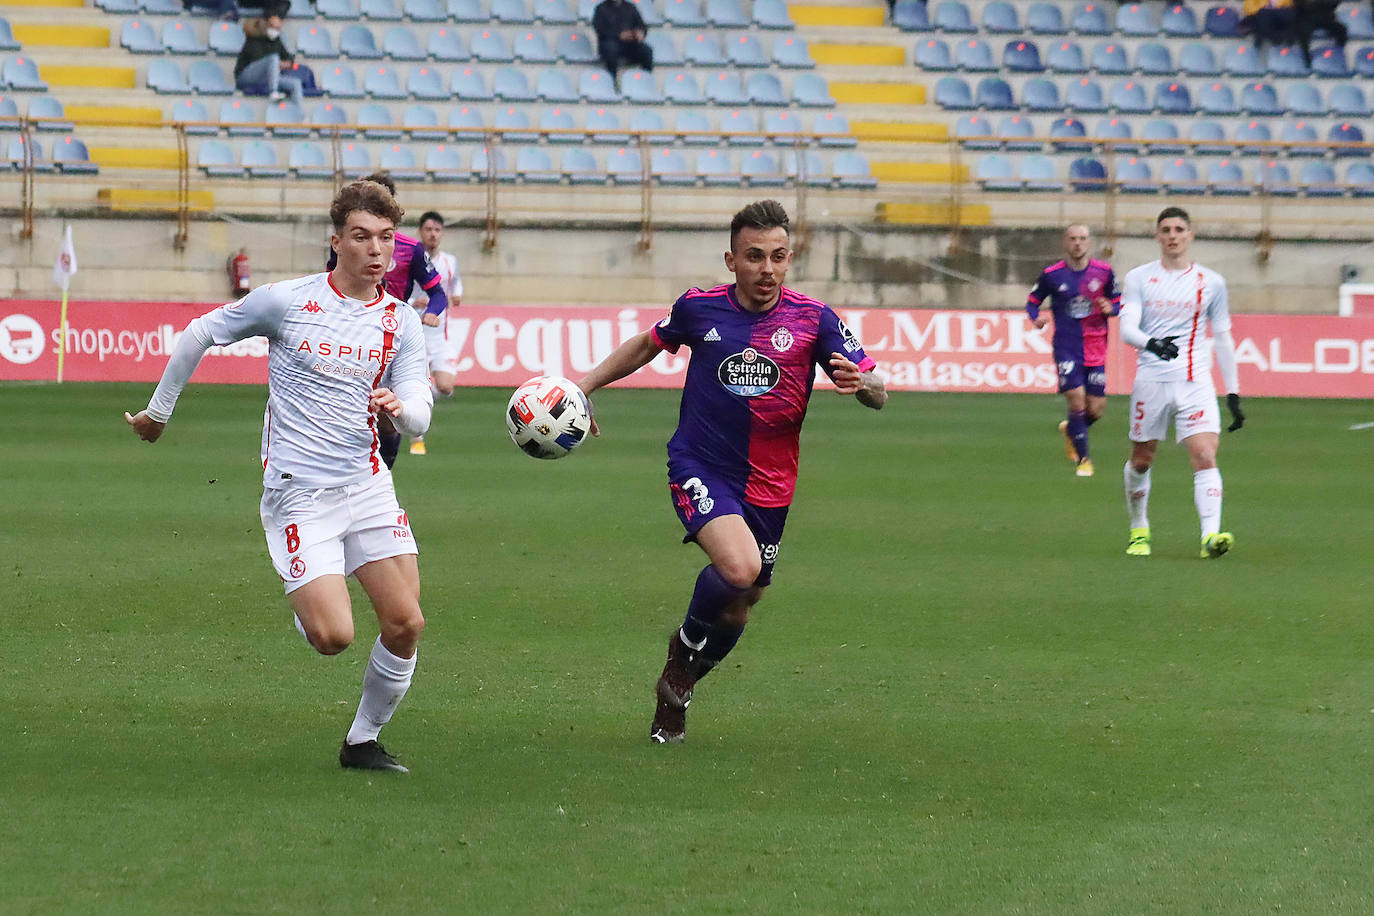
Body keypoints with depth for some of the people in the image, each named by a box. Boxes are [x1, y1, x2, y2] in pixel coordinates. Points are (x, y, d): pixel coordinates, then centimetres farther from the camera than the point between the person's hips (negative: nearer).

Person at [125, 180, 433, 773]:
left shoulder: (400, 323, 5)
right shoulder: (286, 302, -6)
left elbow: (418, 417, -1)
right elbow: (200, 335, 7)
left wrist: (400, 406, -25)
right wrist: (158, 411, 15)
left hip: (367, 485, 4)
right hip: (297, 494, -4)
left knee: (405, 624, -6)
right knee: (333, 636, -16)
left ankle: (364, 741, 14)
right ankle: (304, 605, 22)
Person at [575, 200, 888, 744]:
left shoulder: (813, 320, -6)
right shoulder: (699, 309, -4)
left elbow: (878, 394, -8)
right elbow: (648, 344, 18)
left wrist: (861, 382, -32)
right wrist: (584, 386, 12)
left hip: (768, 486, 3)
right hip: (699, 469, -3)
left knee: (740, 604, 14)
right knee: (739, 568, -29)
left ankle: (677, 688, 42)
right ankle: (686, 644, 2)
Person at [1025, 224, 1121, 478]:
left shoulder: (1103, 272, 3)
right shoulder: (1052, 274, 0)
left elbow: (1119, 302, 13)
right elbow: (1033, 300, 11)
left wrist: (1111, 309, -10)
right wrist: (1036, 317, -11)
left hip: (1096, 350, 2)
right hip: (1066, 349, -2)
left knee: (1095, 409, 1)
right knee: (1077, 399, -14)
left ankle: (1069, 429, 36)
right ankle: (1083, 459, -1)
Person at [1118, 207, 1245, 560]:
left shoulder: (1210, 282, 7)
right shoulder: (1139, 278, 4)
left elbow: (1222, 339, 12)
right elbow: (1127, 328, -7)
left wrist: (1233, 394, 8)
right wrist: (1152, 343, -30)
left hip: (1195, 381, 0)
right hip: (1151, 380, 0)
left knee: (1205, 455, -17)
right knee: (1141, 461, 9)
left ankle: (1210, 535, -26)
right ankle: (1139, 531, 30)